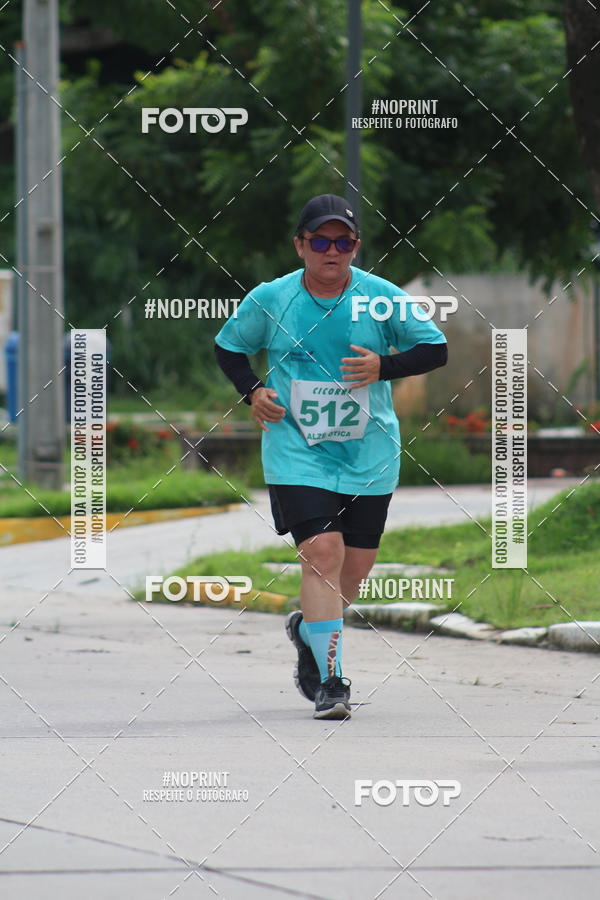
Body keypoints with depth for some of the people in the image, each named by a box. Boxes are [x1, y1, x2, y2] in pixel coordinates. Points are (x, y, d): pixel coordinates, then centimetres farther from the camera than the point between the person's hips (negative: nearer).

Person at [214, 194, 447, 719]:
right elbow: (229, 347, 13)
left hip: (368, 454, 2)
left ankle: (309, 627, 41)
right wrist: (253, 390, -5)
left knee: (356, 563, 9)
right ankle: (330, 678, -15)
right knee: (322, 551, -18)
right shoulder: (270, 300, -3)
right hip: (296, 452, -2)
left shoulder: (381, 297, -5)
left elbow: (436, 349, 0)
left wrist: (383, 367, -17)